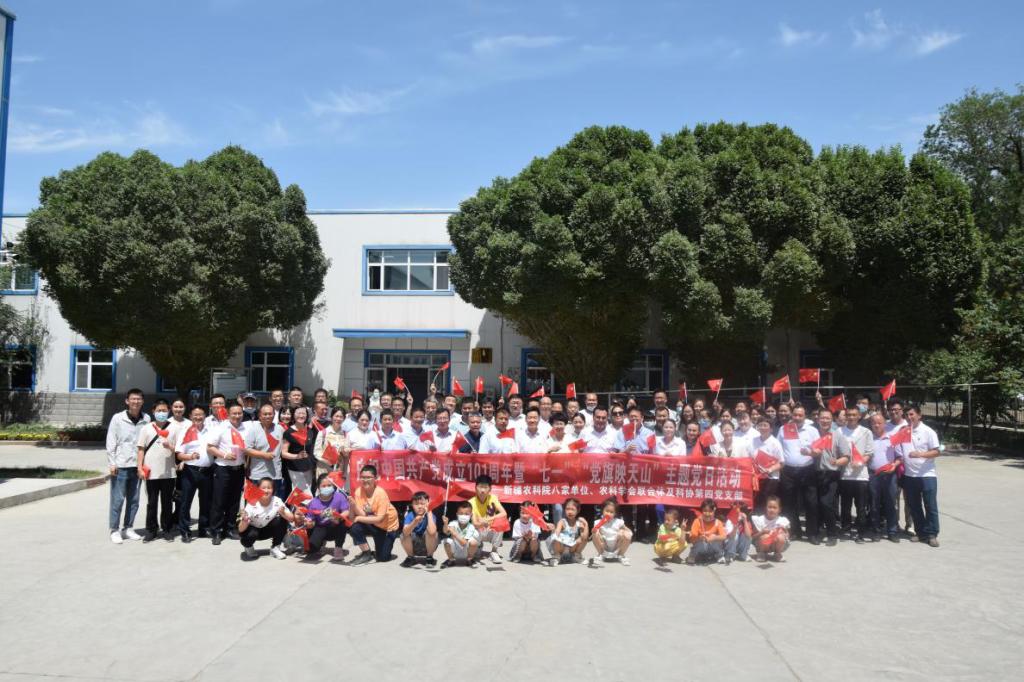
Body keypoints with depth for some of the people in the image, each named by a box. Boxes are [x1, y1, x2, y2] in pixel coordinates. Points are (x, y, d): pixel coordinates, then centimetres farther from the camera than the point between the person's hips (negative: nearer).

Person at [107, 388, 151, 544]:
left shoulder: (146, 419, 4)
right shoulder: (118, 418, -2)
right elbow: (110, 442, -2)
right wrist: (112, 463, -7)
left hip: (137, 465, 3)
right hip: (120, 465, -3)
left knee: (134, 500, 9)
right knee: (117, 499, 0)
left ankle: (128, 528, 21)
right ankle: (114, 530, 10)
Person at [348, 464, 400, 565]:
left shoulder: (380, 493, -26)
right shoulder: (359, 491, -13)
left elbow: (380, 519, -27)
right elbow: (362, 514, -19)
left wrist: (358, 518, -26)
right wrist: (353, 505, -37)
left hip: (388, 526, -3)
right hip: (371, 524, 4)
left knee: (383, 557, -7)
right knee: (355, 528, -27)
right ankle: (366, 554, -4)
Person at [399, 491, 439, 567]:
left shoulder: (430, 515, -20)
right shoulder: (410, 515, -16)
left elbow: (432, 532, -40)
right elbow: (405, 532, -34)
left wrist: (429, 513, -33)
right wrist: (415, 522, -52)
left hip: (428, 546, -1)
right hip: (413, 547, 1)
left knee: (429, 531, -29)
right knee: (404, 535, -26)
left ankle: (429, 557, -7)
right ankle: (410, 557, 0)